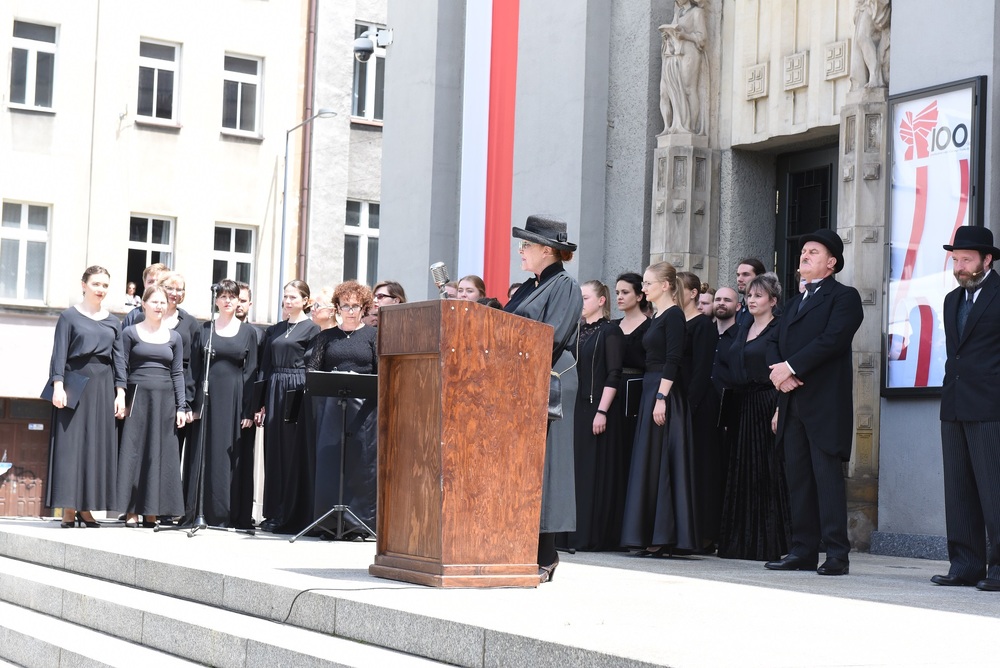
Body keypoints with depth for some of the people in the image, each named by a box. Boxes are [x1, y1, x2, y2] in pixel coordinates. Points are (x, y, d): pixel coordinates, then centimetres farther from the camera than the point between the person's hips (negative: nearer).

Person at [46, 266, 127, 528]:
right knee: (70, 444, -4)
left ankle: (86, 508, 9)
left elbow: (119, 358, 10)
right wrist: (58, 385, -15)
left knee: (98, 445, 3)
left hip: (103, 387, 4)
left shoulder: (113, 322, 12)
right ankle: (68, 510, -3)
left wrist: (120, 392, 2)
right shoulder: (69, 316, 2)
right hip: (74, 383, -4)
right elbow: (59, 353, -4)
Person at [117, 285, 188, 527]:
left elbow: (178, 373, 10)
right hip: (137, 397, -3)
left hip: (165, 400, 3)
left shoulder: (174, 337, 12)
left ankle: (151, 512, 6)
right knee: (133, 451, -4)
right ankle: (131, 511, -1)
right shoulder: (131, 333, 4)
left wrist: (181, 406, 3)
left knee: (160, 454, 2)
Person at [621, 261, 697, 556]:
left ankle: (662, 538, -6)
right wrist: (652, 396, 16)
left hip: (665, 393, -10)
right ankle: (652, 537, 11)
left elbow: (673, 359, -18)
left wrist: (661, 397, -23)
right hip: (650, 390, 10)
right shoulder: (658, 316, 18)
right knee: (647, 463, 8)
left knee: (658, 463, -8)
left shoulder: (673, 315, -10)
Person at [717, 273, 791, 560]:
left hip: (766, 406, -8)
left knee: (768, 473, -7)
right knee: (742, 474, 7)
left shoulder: (779, 330, -6)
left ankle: (770, 544, -4)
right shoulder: (744, 330, 18)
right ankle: (742, 542, 12)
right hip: (742, 408, 8)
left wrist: (779, 411, -21)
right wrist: (731, 404, 10)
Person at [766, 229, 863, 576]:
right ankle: (803, 550, 11)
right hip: (792, 402, 8)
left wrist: (791, 367, -16)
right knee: (797, 478, 7)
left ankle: (837, 554, -9)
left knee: (827, 475, -9)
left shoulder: (844, 297, -1)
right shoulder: (794, 302, 24)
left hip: (825, 403, -8)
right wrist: (779, 372, -5)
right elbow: (775, 343, 15)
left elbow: (832, 339, -15)